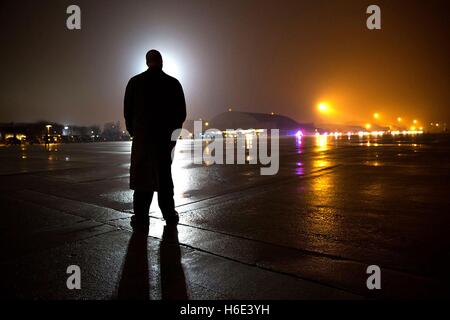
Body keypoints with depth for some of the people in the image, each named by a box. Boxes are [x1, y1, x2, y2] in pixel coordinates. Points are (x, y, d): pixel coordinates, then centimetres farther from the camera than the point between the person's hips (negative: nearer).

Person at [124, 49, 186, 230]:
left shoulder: (135, 82, 0)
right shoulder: (173, 83, 1)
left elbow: (127, 110, 0)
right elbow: (181, 112, 1)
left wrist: (133, 131, 12)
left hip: (142, 136, -1)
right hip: (167, 136, 1)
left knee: (142, 175, 5)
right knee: (164, 174, 12)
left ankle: (141, 218, 1)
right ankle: (169, 215, 14)